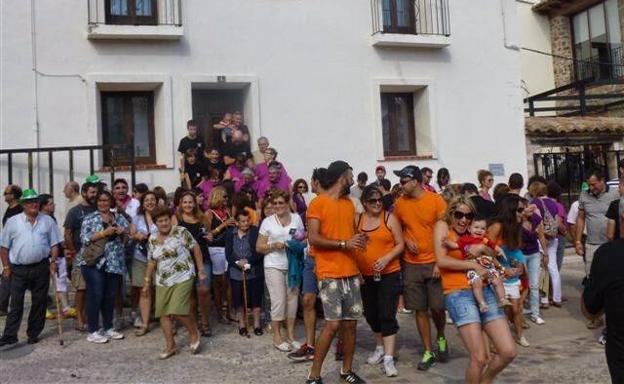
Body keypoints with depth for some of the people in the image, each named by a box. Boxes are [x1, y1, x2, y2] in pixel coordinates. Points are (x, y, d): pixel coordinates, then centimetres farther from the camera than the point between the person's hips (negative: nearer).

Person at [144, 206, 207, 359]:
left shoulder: (180, 232, -9)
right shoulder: (152, 240, 6)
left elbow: (196, 249, -6)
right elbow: (152, 261, 14)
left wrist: (201, 270, -7)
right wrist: (147, 282, 14)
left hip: (183, 279, -5)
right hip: (162, 282, 5)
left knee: (177, 311, -13)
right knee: (163, 313, 4)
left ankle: (194, 333, 12)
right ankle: (170, 345, 18)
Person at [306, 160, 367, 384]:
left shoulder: (349, 203, 15)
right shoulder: (318, 203, -6)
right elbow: (313, 239, -13)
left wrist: (358, 240, 0)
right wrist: (344, 244, -18)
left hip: (351, 272, 7)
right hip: (330, 274, -6)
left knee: (350, 323, 8)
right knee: (333, 324, -10)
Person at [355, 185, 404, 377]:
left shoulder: (390, 218, -5)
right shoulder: (357, 220, 3)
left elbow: (400, 244, -4)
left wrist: (387, 258, -20)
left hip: (389, 274, -4)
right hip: (365, 276, 4)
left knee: (387, 314, -5)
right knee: (371, 314, 14)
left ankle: (389, 358, -1)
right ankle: (380, 347, 35)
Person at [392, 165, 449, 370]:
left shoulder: (436, 201, -8)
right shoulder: (400, 203, 1)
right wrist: (406, 240, -6)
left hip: (434, 263, -2)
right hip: (412, 264, 2)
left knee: (437, 307, -1)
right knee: (420, 309, 5)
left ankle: (441, 338, 31)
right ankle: (428, 352, 19)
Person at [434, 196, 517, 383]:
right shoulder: (443, 226, 3)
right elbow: (441, 260, -10)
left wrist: (484, 248, -1)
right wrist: (474, 265, -7)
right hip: (458, 294, -6)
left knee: (508, 352, 1)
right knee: (479, 358, -15)